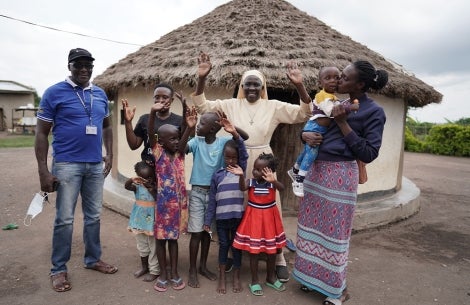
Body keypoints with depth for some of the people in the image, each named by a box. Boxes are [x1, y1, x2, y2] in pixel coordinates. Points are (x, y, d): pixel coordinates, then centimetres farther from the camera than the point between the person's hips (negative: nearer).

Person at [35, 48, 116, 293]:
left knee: (93, 216, 14)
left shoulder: (100, 94, 9)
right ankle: (58, 269, 19)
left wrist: (109, 154, 9)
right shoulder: (54, 93, -6)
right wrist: (43, 170, -11)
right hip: (67, 165, -4)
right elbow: (41, 133, -6)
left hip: (96, 165, 5)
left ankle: (93, 259, 30)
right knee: (65, 219, 3)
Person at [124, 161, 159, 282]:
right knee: (142, 247, 18)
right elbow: (126, 186, -20)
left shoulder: (156, 187, -8)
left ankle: (154, 270, 16)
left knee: (153, 247, 4)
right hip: (139, 221, 4)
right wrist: (132, 179, -40)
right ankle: (144, 267, 36)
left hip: (152, 221, -4)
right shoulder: (138, 185, -1)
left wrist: (152, 190, -30)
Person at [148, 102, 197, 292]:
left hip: (179, 201, 3)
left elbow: (184, 141, -18)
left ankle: (174, 273, 26)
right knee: (161, 238, 10)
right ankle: (163, 274, 24)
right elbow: (151, 135, -23)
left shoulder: (179, 153, 2)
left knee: (173, 237, 15)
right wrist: (153, 113, -39)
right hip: (163, 202, -3)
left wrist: (190, 127, -40)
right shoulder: (158, 153, -7)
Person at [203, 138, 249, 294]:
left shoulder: (241, 170, 2)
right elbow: (212, 200, 2)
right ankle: (222, 278, 26)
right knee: (223, 245, 13)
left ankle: (236, 278, 27)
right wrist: (208, 221, 0)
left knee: (236, 246, 12)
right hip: (221, 217, 0)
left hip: (238, 216, 0)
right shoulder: (217, 175, 1)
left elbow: (244, 154, -16)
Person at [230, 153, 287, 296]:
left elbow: (282, 188, -33)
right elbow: (242, 188, -32)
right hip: (254, 218, -1)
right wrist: (241, 175, -51)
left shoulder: (272, 182, -13)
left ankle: (271, 278, 36)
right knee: (254, 251, 7)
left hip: (269, 218, 1)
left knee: (272, 250, 15)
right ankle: (254, 281, 24)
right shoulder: (251, 182, -11)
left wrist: (273, 180, -54)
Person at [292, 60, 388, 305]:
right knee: (312, 225, 14)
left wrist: (343, 123, -17)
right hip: (315, 170, 7)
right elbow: (310, 126, 16)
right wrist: (305, 135, -8)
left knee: (335, 230, 4)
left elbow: (368, 154, -13)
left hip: (340, 175, -6)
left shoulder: (373, 112, -7)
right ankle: (313, 276, 34)